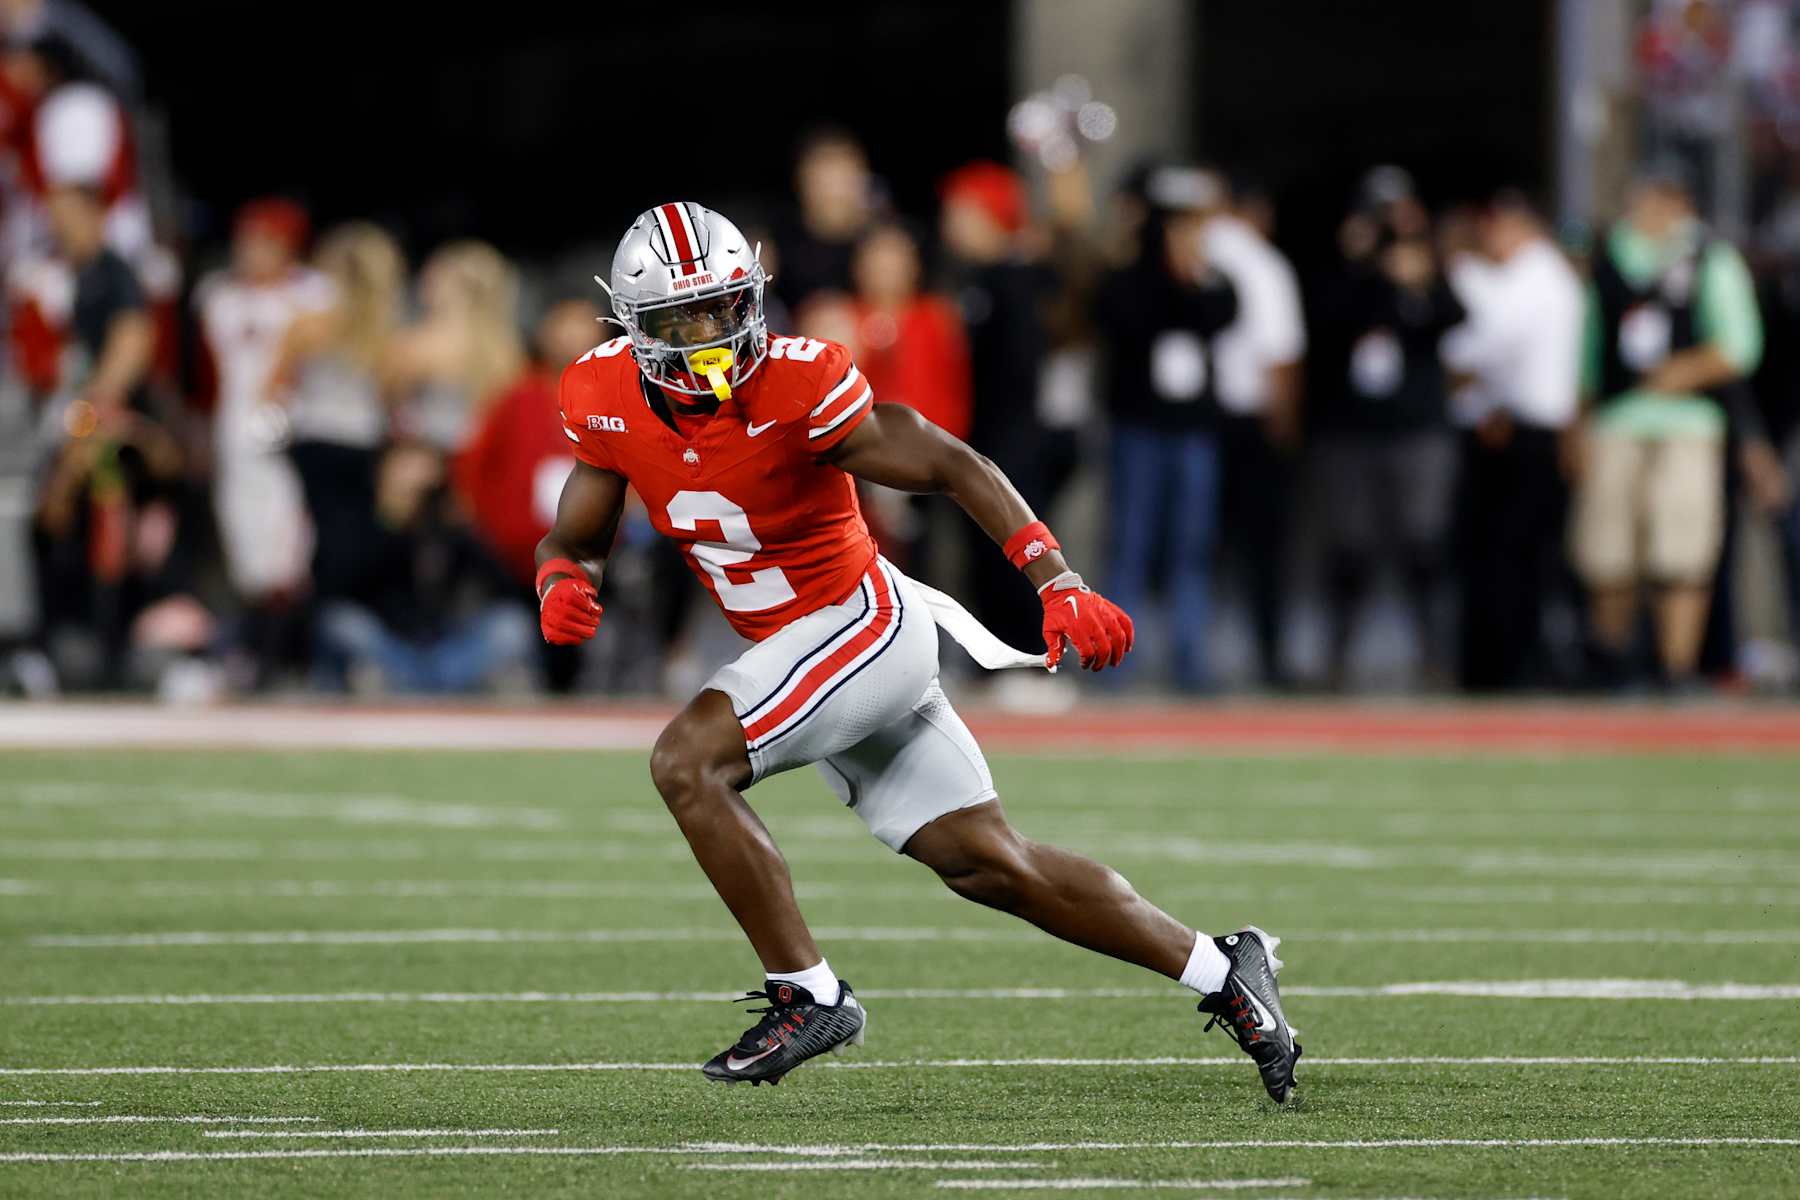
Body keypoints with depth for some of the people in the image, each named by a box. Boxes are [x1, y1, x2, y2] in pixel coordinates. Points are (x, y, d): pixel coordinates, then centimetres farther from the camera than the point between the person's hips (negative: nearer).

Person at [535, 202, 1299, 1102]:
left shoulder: (796, 385, -23)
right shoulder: (608, 401, -5)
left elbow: (951, 466, -18)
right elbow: (574, 537, 7)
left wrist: (1057, 584, -27)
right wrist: (562, 582, -18)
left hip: (864, 623, -7)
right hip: (793, 648, 7)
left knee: (686, 761, -22)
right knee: (986, 865, 10)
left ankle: (807, 996, -12)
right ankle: (1220, 973, 21)